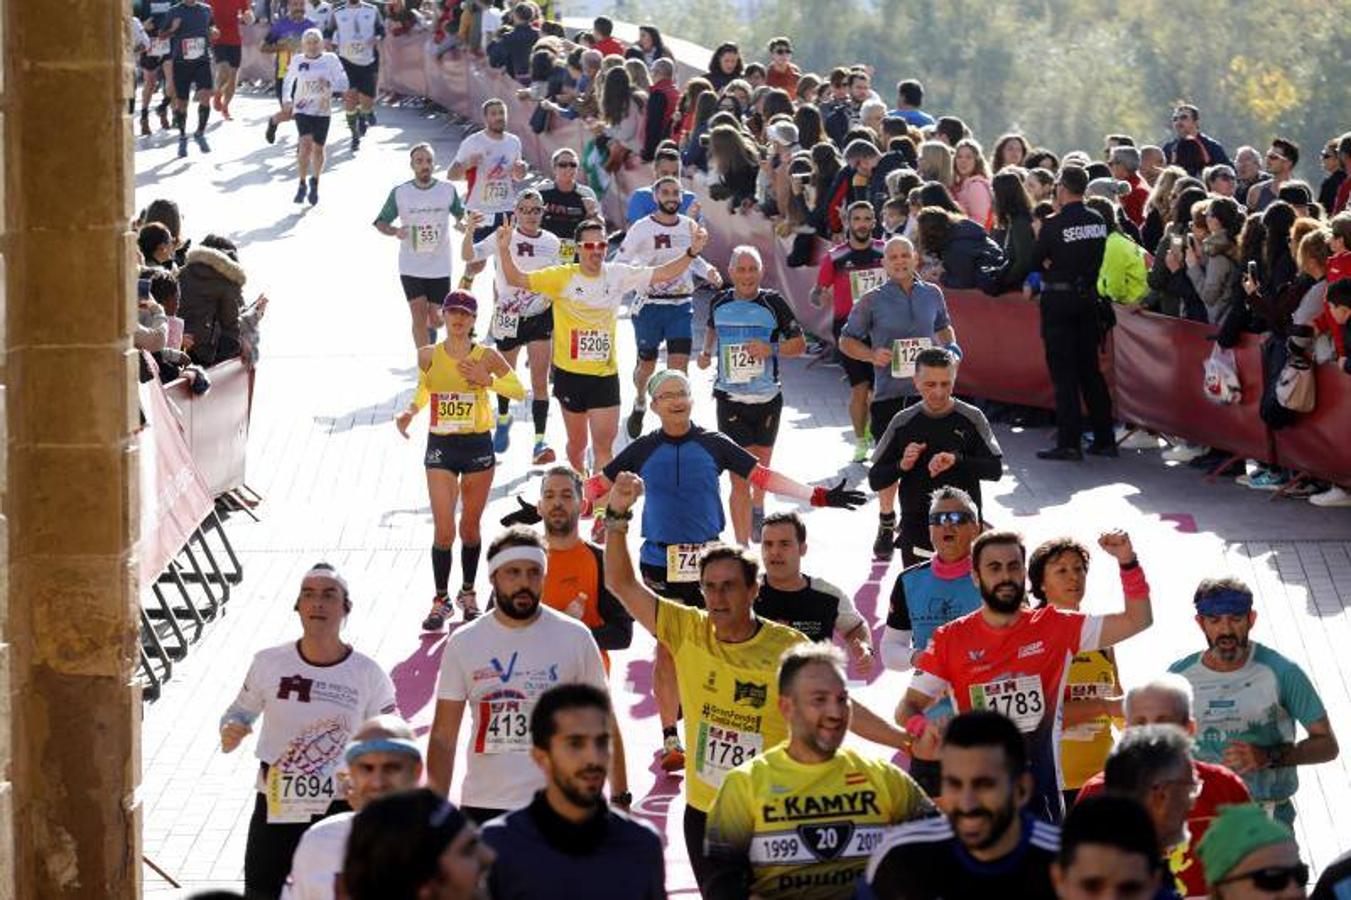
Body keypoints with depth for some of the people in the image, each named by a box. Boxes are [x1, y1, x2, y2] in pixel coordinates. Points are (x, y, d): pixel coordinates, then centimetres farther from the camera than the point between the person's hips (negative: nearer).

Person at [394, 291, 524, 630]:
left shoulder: (487, 357, -5)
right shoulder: (428, 355, -1)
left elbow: (518, 389, -1)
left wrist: (488, 380, -17)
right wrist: (410, 412, -5)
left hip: (478, 447, 0)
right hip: (440, 448, 0)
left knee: (470, 526, 11)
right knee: (444, 529, -7)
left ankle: (468, 592, 30)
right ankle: (441, 600, 5)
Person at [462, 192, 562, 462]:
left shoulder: (552, 243, 2)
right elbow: (469, 256, -19)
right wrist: (469, 231, -37)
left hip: (539, 317, 1)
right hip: (508, 316, -1)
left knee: (540, 380, -7)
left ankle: (539, 441, -9)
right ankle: (503, 418, 46)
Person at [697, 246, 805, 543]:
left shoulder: (773, 303, -7)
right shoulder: (719, 302, 0)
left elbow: (800, 343, -2)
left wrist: (772, 349, -19)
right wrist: (707, 352, 5)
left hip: (768, 398, 1)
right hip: (730, 399, -1)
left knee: (761, 465, 21)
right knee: (739, 477, -10)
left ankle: (757, 509, 54)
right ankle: (742, 548, -10)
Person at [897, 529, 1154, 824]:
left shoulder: (1055, 627, 0)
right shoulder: (950, 639, -1)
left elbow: (1137, 620, -2)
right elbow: (909, 706, 0)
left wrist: (1127, 562, -16)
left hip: (1042, 791, 1)